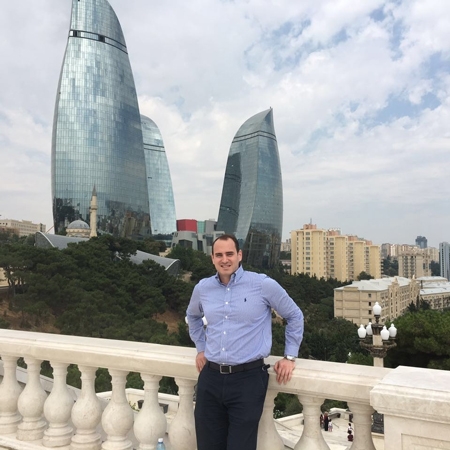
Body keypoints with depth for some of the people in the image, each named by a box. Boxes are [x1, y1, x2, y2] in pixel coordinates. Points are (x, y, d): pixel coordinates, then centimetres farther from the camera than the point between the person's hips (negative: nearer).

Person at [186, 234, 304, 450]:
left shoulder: (264, 285, -8)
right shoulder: (202, 288, 5)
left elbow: (295, 316, 6)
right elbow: (192, 316, 28)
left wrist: (290, 356, 4)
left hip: (248, 378, -4)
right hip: (211, 377, 4)